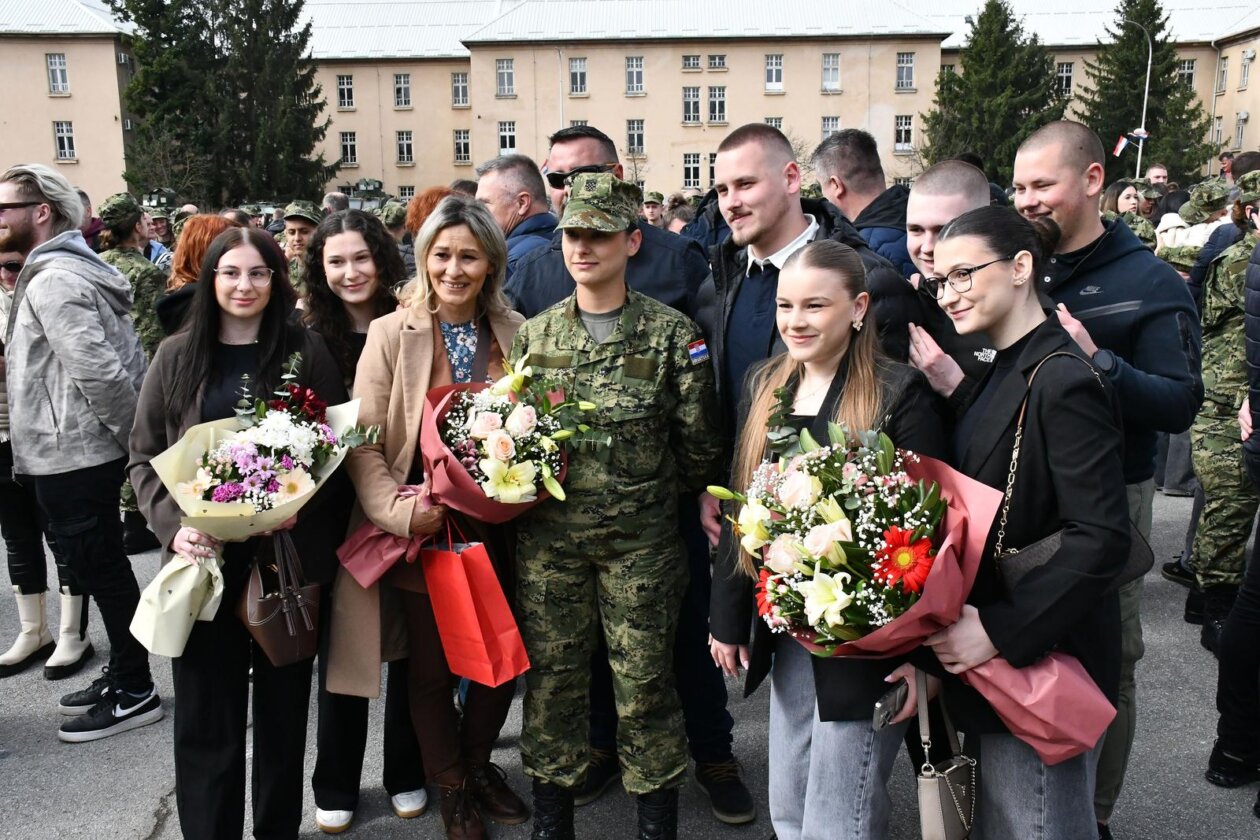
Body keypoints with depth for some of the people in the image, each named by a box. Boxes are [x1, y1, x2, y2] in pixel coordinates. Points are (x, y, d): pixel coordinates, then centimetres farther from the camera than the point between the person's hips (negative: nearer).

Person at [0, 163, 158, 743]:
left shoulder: (52, 280, -16)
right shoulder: (74, 269, 15)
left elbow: (100, 371, -25)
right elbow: (124, 363, 17)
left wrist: (134, 438, -16)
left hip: (71, 457, -10)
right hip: (79, 451, 10)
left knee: (103, 572, 0)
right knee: (104, 570, 17)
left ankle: (133, 693, 12)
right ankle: (122, 675, 29)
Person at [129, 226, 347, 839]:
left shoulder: (306, 351, 1)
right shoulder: (177, 356, 5)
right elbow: (144, 456, 6)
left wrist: (300, 507, -15)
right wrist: (174, 527, -10)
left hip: (289, 553, -1)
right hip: (202, 556, 1)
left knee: (283, 701, 12)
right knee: (206, 711, 6)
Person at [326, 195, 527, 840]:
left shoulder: (514, 332, 2)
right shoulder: (392, 334, -7)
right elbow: (364, 443, -9)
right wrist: (396, 510, -20)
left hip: (497, 526, 3)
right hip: (424, 527, -2)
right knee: (431, 666, 12)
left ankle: (478, 761, 43)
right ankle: (451, 785, 37)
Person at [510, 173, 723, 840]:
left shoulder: (672, 334, -5)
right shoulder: (534, 334, 6)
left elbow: (698, 443, -2)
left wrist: (654, 495, 3)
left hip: (641, 540, -3)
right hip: (548, 539, 3)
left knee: (645, 684, 8)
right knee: (551, 680, 12)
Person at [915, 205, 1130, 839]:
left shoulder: (1064, 381, -18)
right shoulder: (1003, 372, 10)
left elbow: (1102, 538, -23)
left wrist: (998, 630, -24)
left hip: (1041, 662, -9)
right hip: (992, 663, 9)